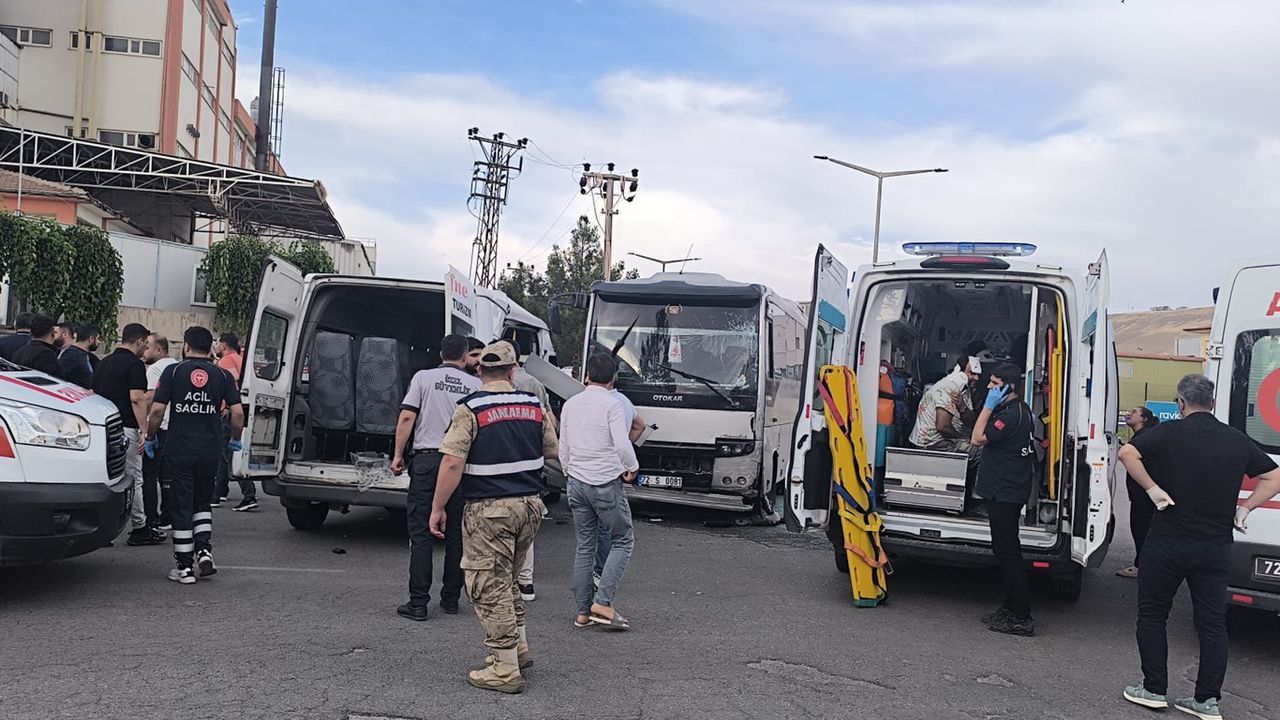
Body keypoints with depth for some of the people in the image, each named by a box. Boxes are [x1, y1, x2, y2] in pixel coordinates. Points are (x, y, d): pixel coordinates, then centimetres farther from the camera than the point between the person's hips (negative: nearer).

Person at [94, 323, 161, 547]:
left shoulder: (104, 362, 16)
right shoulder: (135, 364, -9)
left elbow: (94, 393, 19)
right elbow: (137, 398, -18)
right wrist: (144, 430, -18)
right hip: (125, 428, -8)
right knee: (133, 479, 0)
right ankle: (140, 529, 8)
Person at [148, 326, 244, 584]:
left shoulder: (173, 371, -2)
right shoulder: (222, 375, 4)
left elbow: (157, 410, -8)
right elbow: (237, 412, -2)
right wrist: (236, 439, 15)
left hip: (178, 450, -2)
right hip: (210, 451, 2)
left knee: (180, 508, 6)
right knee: (201, 503, 21)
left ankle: (185, 567, 9)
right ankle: (204, 550, 4)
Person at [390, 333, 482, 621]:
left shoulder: (423, 377, 2)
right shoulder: (476, 384, 5)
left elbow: (407, 417, -6)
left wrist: (398, 455, 1)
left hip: (426, 459, -2)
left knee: (421, 533, 1)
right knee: (456, 534, 11)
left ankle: (418, 603, 0)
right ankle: (451, 599, 18)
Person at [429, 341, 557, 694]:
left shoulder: (470, 409, -11)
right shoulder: (534, 405, 5)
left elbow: (452, 463, -17)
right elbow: (551, 451, 16)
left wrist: (438, 508, -9)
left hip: (489, 509, -6)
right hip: (530, 505, 6)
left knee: (489, 586, 2)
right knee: (505, 578, 23)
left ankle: (505, 670, 5)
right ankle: (519, 647, 28)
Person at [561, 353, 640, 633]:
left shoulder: (570, 404, 8)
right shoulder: (612, 404, -11)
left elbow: (563, 448, 14)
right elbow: (622, 444, -19)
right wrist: (632, 468, -2)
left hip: (576, 483, 6)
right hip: (607, 483, -6)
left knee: (584, 546, 12)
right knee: (622, 541, 6)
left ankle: (583, 611, 14)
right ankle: (602, 602, -6)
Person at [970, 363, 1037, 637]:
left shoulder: (1011, 415, -20)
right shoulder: (1020, 410, 14)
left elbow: (977, 439, -21)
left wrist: (989, 406, -18)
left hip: (1005, 493, -11)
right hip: (1005, 491, 11)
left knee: (1007, 552, -7)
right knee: (1006, 550, 16)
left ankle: (1021, 617, -3)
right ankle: (1011, 608, 24)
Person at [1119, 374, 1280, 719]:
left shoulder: (1170, 432, -9)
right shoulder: (1237, 440, 4)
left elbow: (1127, 453, -22)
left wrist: (1152, 489, -14)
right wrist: (1244, 508, 8)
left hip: (1168, 542, -4)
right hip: (1216, 546, 4)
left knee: (1152, 615, 11)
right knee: (1213, 623, 12)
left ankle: (1154, 690, 14)